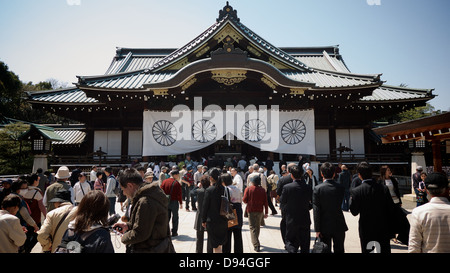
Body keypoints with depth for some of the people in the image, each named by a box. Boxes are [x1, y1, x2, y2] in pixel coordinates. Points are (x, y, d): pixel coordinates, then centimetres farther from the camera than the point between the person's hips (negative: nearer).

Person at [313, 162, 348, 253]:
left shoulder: (318, 189, -14)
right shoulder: (341, 187, -6)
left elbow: (316, 210, -14)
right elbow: (341, 204, 9)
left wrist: (317, 229, -8)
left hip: (325, 227, -2)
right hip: (339, 225, 2)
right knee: (339, 250, 16)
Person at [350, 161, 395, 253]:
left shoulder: (356, 191, -17)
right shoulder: (384, 188, -8)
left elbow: (354, 212, -8)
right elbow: (391, 209, -3)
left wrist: (351, 199, 8)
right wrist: (390, 227, 9)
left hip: (366, 232, -2)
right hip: (383, 229, 2)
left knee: (367, 250, 13)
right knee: (385, 250, 16)